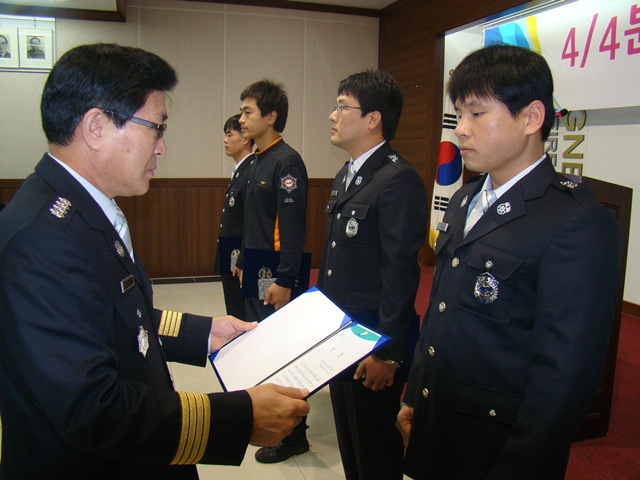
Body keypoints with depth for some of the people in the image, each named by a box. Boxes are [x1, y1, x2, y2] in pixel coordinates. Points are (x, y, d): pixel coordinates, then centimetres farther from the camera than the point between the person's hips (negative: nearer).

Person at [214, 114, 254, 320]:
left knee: (241, 317, 2)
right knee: (235, 314, 19)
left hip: (240, 262, -9)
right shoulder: (239, 171, 12)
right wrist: (229, 263, 16)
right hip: (230, 261, 9)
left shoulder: (251, 173, -18)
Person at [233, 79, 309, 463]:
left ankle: (294, 435, 17)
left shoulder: (287, 161, -15)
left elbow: (293, 228, -21)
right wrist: (243, 263, 19)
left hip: (274, 279, -9)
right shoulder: (259, 162, 12)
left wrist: (284, 281, -22)